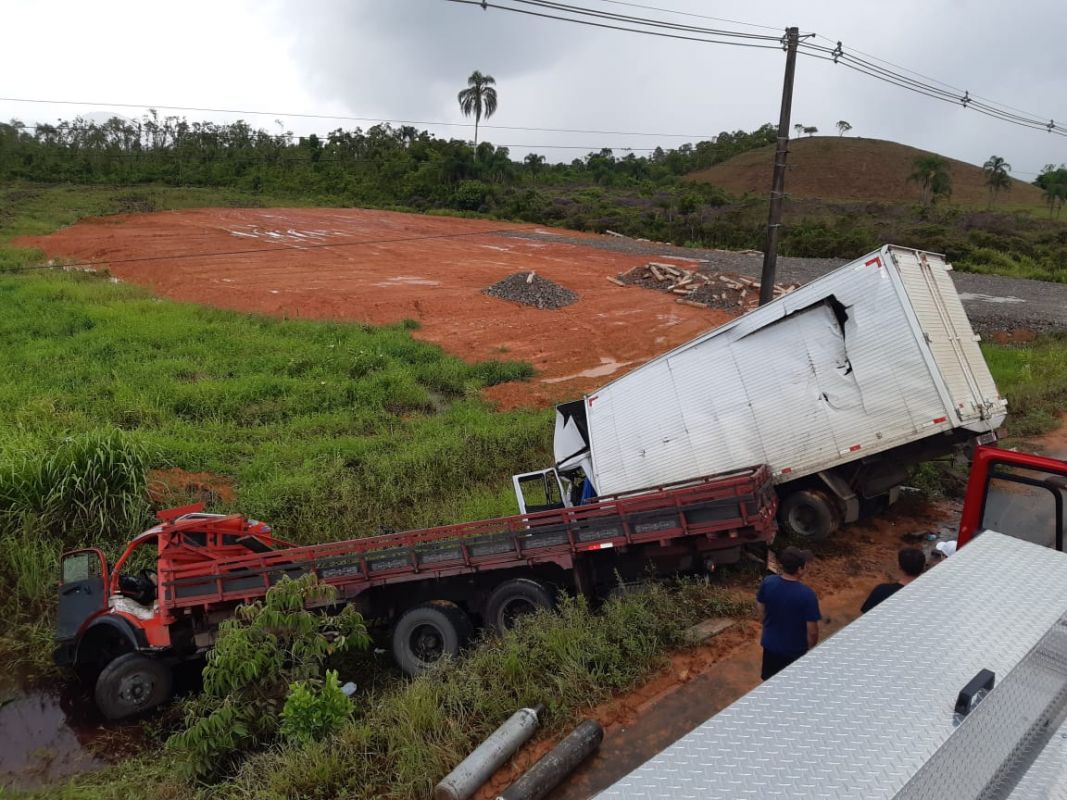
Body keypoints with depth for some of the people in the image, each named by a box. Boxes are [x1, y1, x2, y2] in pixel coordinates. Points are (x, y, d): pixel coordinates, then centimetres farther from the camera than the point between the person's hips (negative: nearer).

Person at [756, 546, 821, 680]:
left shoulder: (768, 582, -16)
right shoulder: (807, 594, -30)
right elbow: (812, 631, -20)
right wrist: (810, 648, -1)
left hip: (770, 643, 4)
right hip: (795, 649, -4)